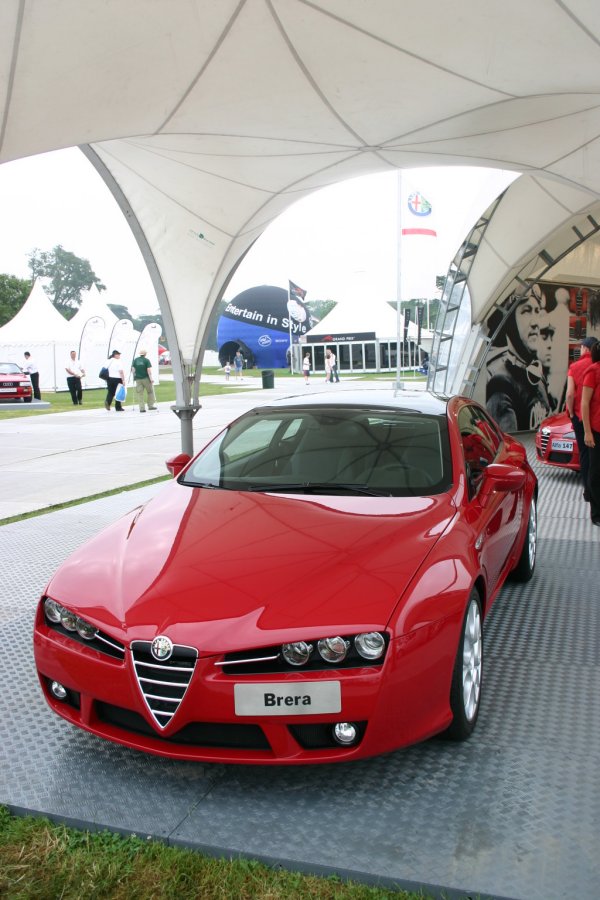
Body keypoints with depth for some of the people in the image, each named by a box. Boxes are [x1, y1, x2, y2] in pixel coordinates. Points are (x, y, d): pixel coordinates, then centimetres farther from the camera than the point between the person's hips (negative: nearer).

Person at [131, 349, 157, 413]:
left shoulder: (135, 360, 7)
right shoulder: (146, 360, -5)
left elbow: (133, 369, 8)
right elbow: (149, 370, -11)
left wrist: (134, 376, 18)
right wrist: (151, 378, -10)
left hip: (138, 379, 3)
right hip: (146, 378, -3)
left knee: (140, 394, 3)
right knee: (150, 392, 11)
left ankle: (142, 408, 0)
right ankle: (151, 405, 11)